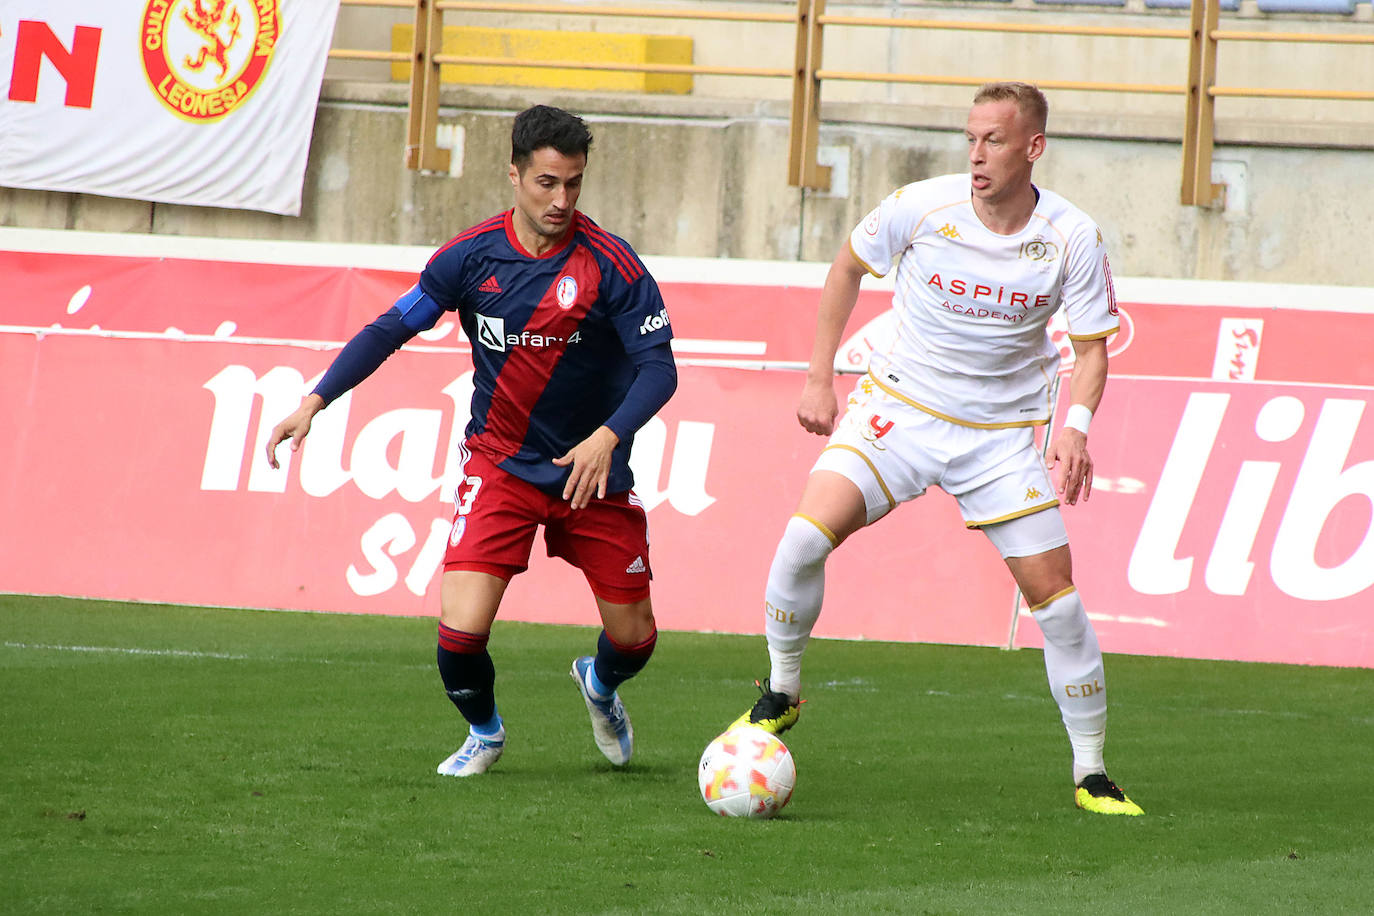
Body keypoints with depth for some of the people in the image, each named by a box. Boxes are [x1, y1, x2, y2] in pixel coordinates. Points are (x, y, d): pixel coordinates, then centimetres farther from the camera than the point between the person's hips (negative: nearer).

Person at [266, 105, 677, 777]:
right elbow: (392, 328, 1)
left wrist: (608, 437, -32)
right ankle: (484, 733, 17)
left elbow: (658, 366, -15)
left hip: (593, 469, 0)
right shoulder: (473, 255, -8)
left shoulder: (610, 264, -14)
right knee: (461, 630, -16)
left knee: (633, 638, 5)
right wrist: (315, 401, -8)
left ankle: (599, 684, 44)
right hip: (500, 463, 0)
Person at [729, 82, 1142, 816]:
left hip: (1001, 432, 0)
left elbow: (1091, 347, -3)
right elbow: (849, 266, 5)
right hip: (899, 409, 0)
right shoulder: (921, 207, -14)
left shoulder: (1071, 239, -12)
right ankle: (780, 694, 3)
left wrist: (1076, 429, -22)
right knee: (806, 535, -21)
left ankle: (1091, 773, 9)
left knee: (1055, 595, -5)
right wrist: (819, 379, 3)